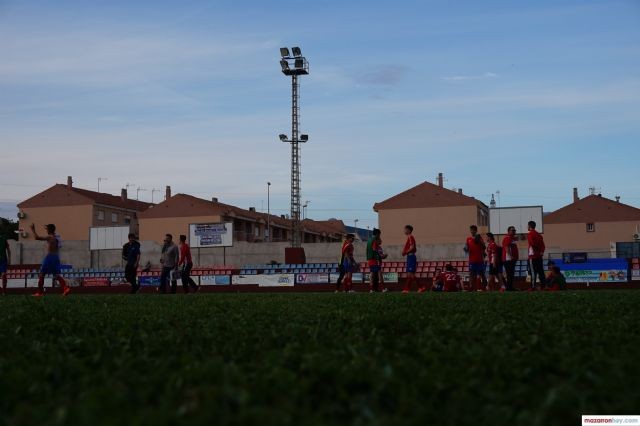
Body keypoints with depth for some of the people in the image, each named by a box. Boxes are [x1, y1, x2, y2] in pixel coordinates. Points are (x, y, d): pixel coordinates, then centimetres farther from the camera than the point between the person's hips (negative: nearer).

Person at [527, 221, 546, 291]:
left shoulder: (530, 234, -6)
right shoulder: (539, 234, 16)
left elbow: (532, 244, -16)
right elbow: (542, 244, 12)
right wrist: (541, 252, 9)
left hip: (533, 255, -7)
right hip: (539, 256, 7)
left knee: (533, 271, -7)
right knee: (540, 271, 8)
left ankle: (533, 286, -10)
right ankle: (542, 286, 7)